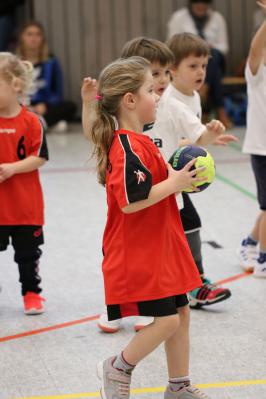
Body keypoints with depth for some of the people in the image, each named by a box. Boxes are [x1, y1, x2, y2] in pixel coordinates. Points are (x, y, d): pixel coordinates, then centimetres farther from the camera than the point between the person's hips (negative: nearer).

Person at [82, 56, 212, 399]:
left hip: (160, 249, 10)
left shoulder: (138, 142, 12)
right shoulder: (129, 148, -21)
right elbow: (130, 202, -27)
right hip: (139, 255, -10)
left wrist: (176, 174, 7)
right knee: (165, 320, -8)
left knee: (180, 313, 14)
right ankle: (117, 369, 13)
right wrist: (174, 183, -21)